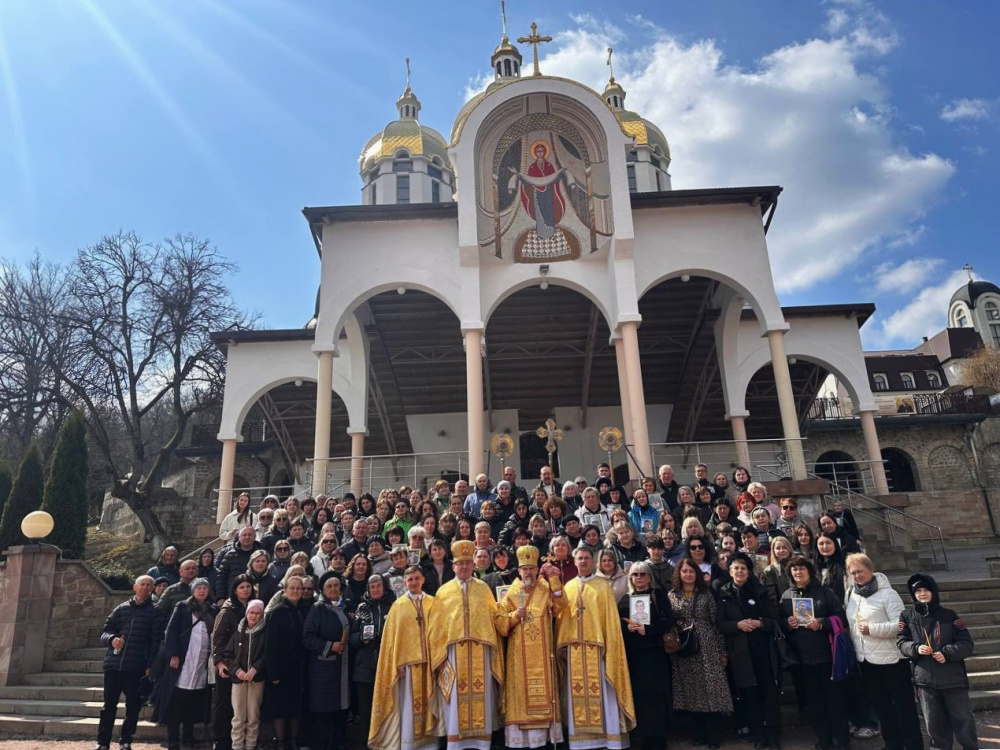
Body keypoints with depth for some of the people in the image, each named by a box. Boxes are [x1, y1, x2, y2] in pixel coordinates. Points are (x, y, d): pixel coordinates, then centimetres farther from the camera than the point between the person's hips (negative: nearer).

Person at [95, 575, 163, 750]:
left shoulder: (155, 612, 2)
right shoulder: (122, 608, 11)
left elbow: (156, 641, -3)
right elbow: (105, 630, 11)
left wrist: (149, 665, -10)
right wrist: (111, 639, -11)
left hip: (136, 667, -2)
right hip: (113, 664, 2)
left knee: (133, 706, 4)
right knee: (109, 704, 8)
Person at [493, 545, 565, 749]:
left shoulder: (546, 589, 5)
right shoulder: (511, 593, 5)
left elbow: (558, 606, -14)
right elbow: (498, 621, 2)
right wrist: (515, 615, -16)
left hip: (542, 654, 0)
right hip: (519, 654, 0)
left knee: (543, 691, 1)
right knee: (521, 691, 1)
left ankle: (544, 734, 9)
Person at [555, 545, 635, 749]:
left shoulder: (603, 585, 4)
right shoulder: (568, 587, 13)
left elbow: (611, 618, 1)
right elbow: (562, 616, 11)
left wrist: (609, 645, -8)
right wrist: (562, 644, 2)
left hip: (597, 646, -3)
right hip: (574, 648, 3)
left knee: (601, 692, -2)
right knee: (577, 692, 4)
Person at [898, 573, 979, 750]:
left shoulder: (949, 615, -1)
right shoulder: (907, 616, 3)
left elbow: (967, 644, -2)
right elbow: (901, 642, 5)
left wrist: (947, 653, -16)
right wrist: (916, 648, -15)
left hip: (953, 677, -1)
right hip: (925, 679, 2)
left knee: (963, 719, 6)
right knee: (934, 722, 11)